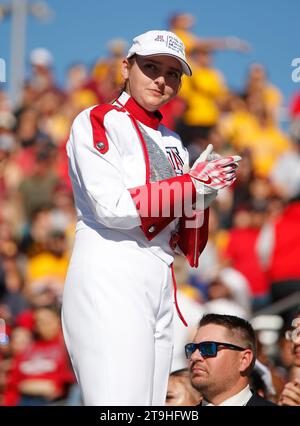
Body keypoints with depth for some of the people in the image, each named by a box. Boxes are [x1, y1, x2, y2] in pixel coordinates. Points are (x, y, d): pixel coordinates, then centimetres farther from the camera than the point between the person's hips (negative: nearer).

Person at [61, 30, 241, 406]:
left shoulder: (170, 142, 20)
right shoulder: (96, 122, -1)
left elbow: (182, 240, 16)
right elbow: (114, 208, -15)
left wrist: (204, 188, -3)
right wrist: (192, 185, -7)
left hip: (160, 284, 8)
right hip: (109, 278, -7)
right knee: (120, 405, -18)